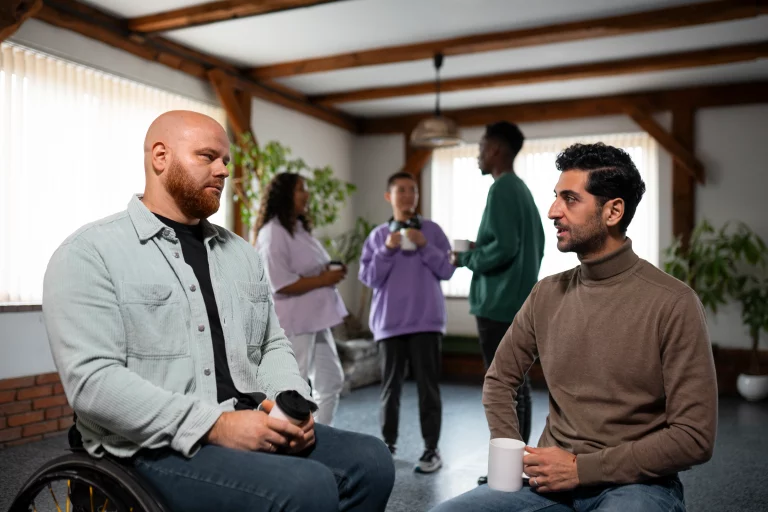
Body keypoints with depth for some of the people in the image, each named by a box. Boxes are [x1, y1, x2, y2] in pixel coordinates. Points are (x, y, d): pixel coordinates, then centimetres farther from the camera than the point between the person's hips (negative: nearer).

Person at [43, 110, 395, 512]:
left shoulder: (240, 252, 16)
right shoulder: (90, 253, -5)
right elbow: (92, 380, -15)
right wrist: (216, 426, -22)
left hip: (253, 427, 7)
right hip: (154, 447, -6)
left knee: (369, 460, -13)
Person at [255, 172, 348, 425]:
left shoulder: (300, 228, 14)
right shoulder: (273, 234, -15)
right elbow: (281, 284, -23)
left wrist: (332, 272, 5)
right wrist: (324, 279, -18)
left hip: (314, 319, 10)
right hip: (292, 324, -10)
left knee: (331, 381, 16)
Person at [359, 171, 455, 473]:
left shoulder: (432, 230, 4)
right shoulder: (378, 236, 6)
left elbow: (447, 270, -1)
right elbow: (369, 278, 1)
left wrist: (424, 245, -13)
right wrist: (387, 250, -12)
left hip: (426, 320, -1)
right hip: (389, 322, 1)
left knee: (428, 386, 2)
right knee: (390, 386, 8)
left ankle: (431, 449, 10)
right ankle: (387, 445, 21)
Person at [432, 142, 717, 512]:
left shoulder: (673, 303, -11)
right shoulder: (546, 294, 3)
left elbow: (695, 437, -12)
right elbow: (499, 380, 14)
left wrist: (582, 468, -14)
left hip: (635, 481, -3)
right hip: (552, 479, 4)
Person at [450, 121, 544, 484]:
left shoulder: (501, 189, -14)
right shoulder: (523, 190, 16)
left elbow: (502, 247, -24)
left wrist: (466, 259, -8)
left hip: (498, 304, -10)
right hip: (520, 301, 10)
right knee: (518, 385, 13)